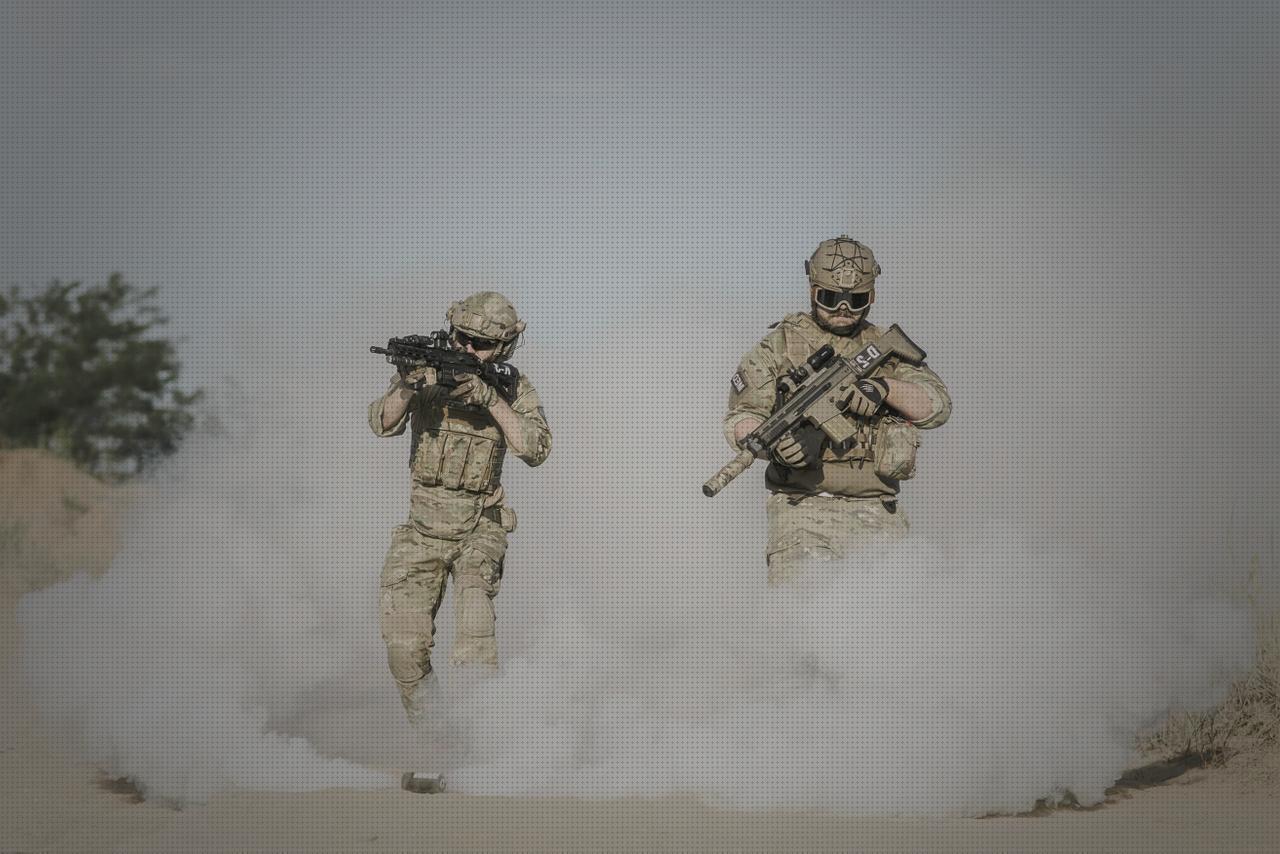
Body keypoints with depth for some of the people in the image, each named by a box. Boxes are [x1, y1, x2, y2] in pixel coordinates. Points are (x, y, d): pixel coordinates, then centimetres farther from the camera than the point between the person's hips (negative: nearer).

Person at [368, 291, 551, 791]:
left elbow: (536, 450, -20)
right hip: (420, 532, 2)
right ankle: (440, 756, 12)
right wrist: (407, 388, -36)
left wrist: (491, 400, -29)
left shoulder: (515, 390, -6)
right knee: (406, 654, -3)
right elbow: (382, 424, -16)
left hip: (478, 531, -2)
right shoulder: (425, 372, -4)